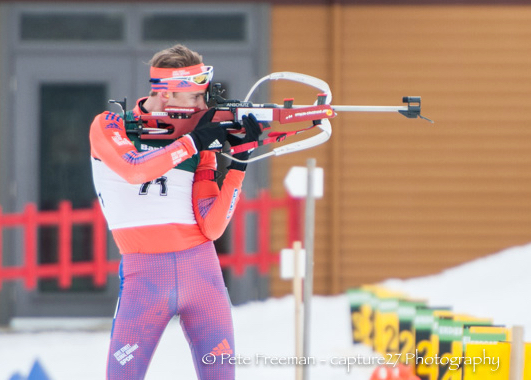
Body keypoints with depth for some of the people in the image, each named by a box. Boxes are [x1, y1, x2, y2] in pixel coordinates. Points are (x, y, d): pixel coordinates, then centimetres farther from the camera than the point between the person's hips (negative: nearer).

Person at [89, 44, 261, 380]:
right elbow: (134, 169, -22)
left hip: (201, 269, 3)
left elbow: (211, 227, -1)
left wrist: (237, 165, -9)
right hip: (144, 273, -3)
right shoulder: (109, 127, 0)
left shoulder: (201, 144, 8)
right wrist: (190, 142, -16)